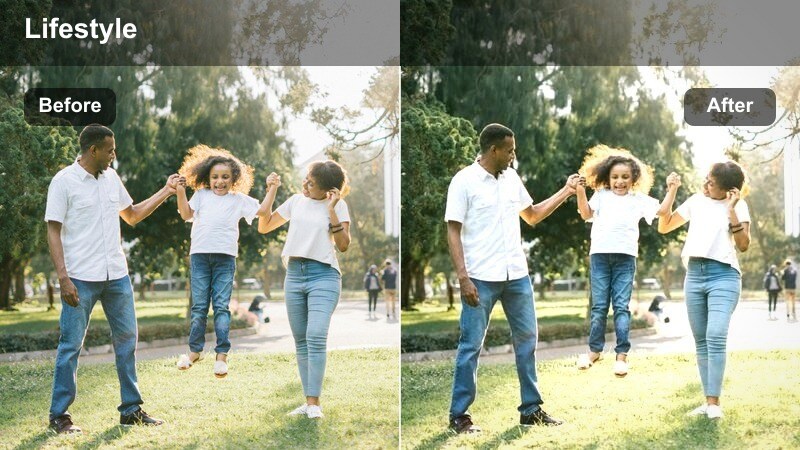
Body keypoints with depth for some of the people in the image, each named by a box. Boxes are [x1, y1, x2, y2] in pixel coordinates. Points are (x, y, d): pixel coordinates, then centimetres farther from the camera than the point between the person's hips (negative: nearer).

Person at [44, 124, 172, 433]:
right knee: (71, 345, -1)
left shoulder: (111, 177, 10)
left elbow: (132, 215, 22)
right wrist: (63, 278, -17)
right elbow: (53, 232, -9)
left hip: (116, 275, 6)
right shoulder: (64, 181, -8)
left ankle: (131, 409, 19)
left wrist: (165, 192, 16)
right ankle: (59, 415, 9)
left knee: (127, 338, 9)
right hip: (81, 278, -6)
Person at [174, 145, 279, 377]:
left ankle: (222, 354, -3)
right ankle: (194, 350, 13)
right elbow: (186, 214, 4)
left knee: (221, 306, -3)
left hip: (225, 257, -1)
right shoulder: (201, 195, 15)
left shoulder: (239, 199, 13)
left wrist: (272, 188, 0)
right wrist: (181, 192, -6)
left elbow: (263, 211, 7)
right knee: (199, 306, 5)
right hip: (200, 254, 1)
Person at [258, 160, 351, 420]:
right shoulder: (296, 201, 12)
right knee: (301, 341, 5)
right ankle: (308, 401, 10)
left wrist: (331, 210, -13)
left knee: (316, 337, -19)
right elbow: (263, 227, 17)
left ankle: (314, 403, -17)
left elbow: (343, 245, -7)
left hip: (323, 275, -5)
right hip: (294, 274, 5)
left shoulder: (338, 205, 1)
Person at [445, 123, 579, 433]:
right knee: (471, 345, 0)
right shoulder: (464, 181, -8)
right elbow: (453, 232, -10)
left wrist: (566, 192, 14)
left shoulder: (512, 178, 10)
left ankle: (531, 409, 22)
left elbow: (532, 216, 21)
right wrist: (463, 277, -18)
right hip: (481, 278, -6)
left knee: (527, 339, 11)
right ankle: (459, 415, 9)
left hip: (517, 275, 6)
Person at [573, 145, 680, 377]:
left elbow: (662, 210, 6)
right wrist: (580, 192, -11)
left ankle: (622, 354, 1)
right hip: (599, 254, 1)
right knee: (599, 306, 5)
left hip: (625, 256, -1)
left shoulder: (639, 199, 12)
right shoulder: (601, 195, 12)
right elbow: (586, 214, 1)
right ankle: (595, 349, 16)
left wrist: (672, 188, -2)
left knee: (621, 306, -2)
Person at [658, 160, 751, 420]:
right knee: (701, 341, 4)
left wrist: (731, 210, -14)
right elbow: (663, 227, 17)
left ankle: (714, 403, -18)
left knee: (716, 337, -19)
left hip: (724, 275, -5)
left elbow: (743, 245, -8)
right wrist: (671, 194, 6)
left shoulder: (738, 205, 2)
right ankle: (708, 401, 8)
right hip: (694, 275, 5)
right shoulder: (696, 201, 13)